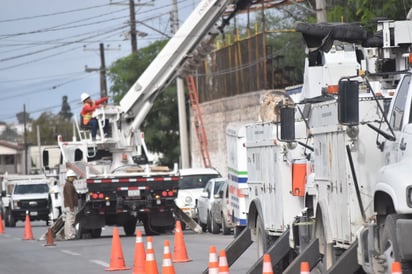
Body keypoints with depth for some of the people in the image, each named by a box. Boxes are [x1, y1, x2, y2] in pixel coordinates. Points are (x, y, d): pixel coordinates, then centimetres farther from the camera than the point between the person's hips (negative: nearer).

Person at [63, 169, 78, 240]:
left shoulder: (67, 185, 22)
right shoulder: (69, 185, -12)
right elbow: (70, 197, -19)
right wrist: (71, 206, -23)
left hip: (68, 206, 11)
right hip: (71, 206, -11)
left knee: (68, 221, 11)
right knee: (70, 220, -12)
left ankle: (67, 235, 13)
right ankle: (70, 235, -16)